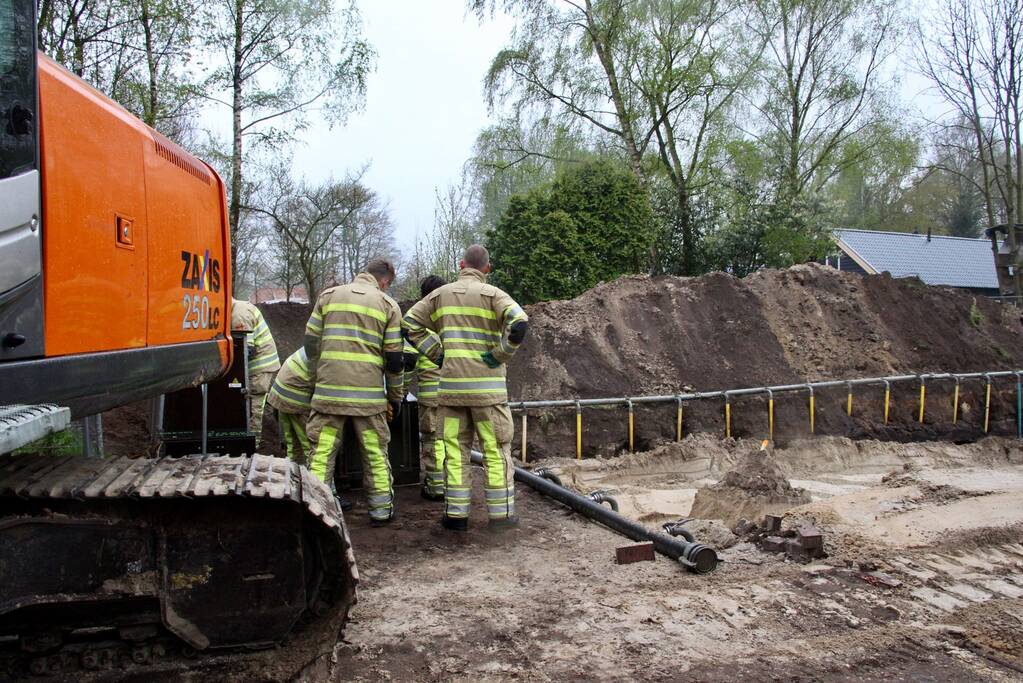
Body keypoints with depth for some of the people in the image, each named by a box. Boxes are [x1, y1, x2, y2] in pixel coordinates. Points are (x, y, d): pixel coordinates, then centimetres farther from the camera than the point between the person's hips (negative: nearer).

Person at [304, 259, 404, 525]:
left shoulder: (329, 295, 11)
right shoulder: (388, 305, 7)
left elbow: (311, 341, 8)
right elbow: (393, 357, 4)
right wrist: (395, 397, 12)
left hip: (328, 390, 1)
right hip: (368, 392, -1)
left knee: (321, 451, 5)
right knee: (375, 453, 10)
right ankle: (381, 509, 17)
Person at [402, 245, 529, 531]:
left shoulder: (441, 294, 9)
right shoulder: (492, 294, -4)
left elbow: (409, 323, 11)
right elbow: (519, 323, -20)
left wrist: (437, 353, 9)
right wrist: (500, 355, -9)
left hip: (451, 385, 3)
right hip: (486, 385, -3)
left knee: (455, 449, 10)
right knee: (496, 449, 5)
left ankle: (456, 513, 12)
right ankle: (501, 513, 10)